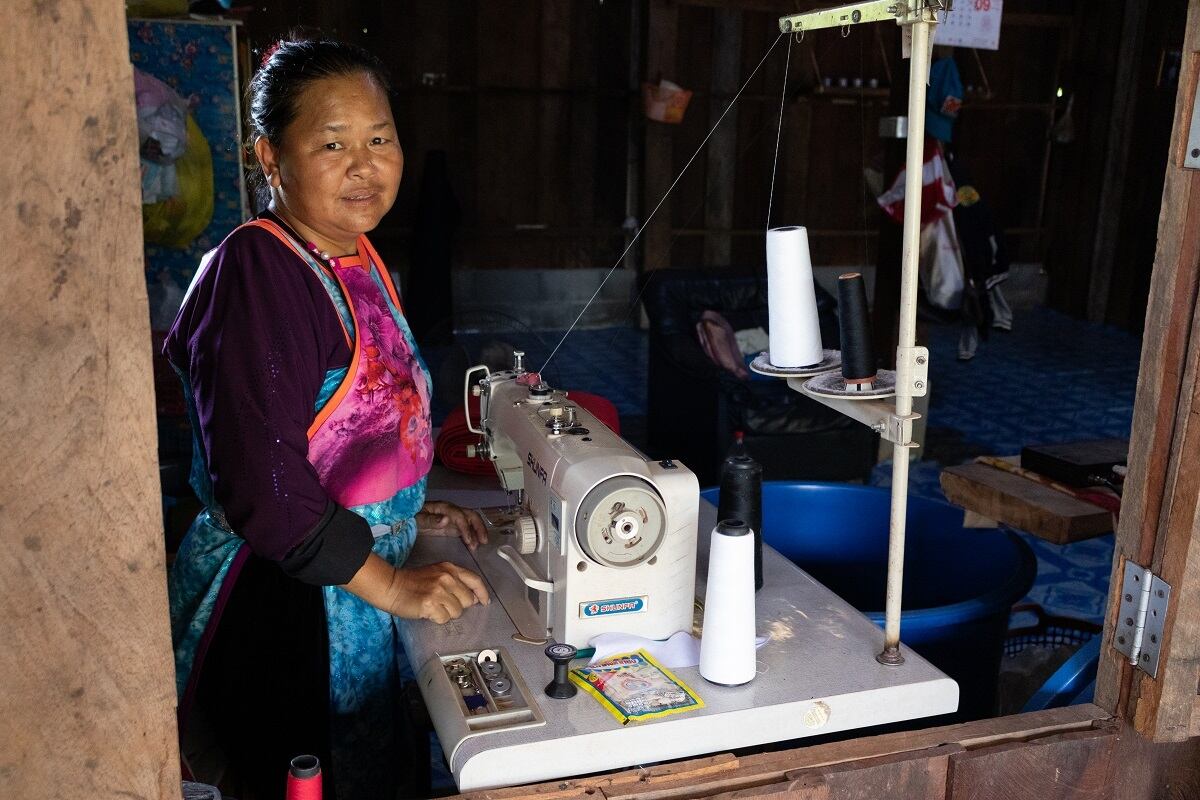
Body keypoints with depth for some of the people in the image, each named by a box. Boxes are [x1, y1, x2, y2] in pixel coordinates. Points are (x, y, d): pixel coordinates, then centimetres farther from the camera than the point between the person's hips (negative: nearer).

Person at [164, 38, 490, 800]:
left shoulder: (360, 260, 8)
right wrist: (389, 582, -22)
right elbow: (260, 479, -26)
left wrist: (410, 512, 11)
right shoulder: (253, 272, -21)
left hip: (362, 567, 9)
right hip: (280, 600, -8)